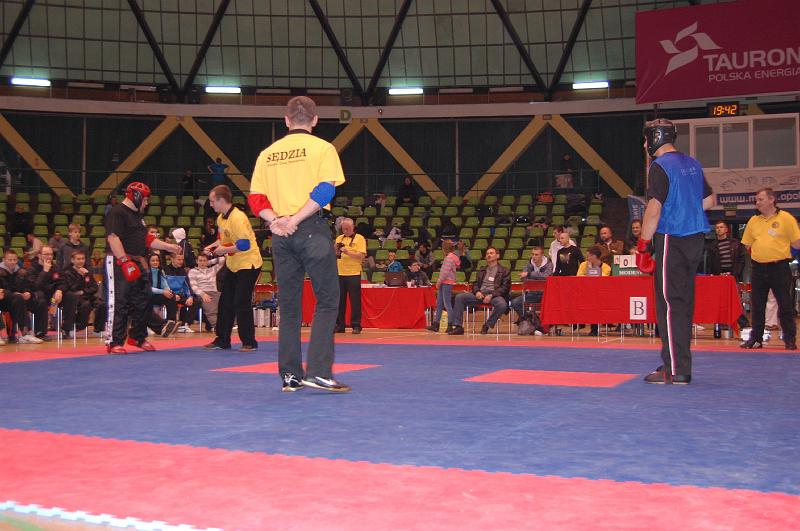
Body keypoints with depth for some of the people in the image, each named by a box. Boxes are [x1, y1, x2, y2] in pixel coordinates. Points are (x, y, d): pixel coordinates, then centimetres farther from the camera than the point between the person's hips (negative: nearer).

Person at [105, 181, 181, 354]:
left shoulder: (137, 216, 21)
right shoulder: (117, 213, -10)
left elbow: (147, 240, 25)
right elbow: (113, 238, -21)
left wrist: (168, 246, 19)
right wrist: (125, 261, -27)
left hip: (137, 264, 10)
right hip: (118, 263, -10)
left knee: (142, 301, 12)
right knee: (118, 302, -8)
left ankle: (138, 337, 25)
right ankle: (114, 342, -3)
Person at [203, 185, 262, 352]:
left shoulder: (238, 218, -23)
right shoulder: (220, 218, 6)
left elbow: (245, 244, -30)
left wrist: (224, 250, -20)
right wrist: (214, 245, 4)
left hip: (248, 264, -10)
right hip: (232, 265, 10)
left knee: (242, 303, -10)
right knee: (225, 302, 12)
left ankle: (249, 342, 0)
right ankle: (222, 340, 21)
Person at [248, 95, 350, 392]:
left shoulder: (267, 153, 13)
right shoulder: (322, 148, 0)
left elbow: (255, 197, 7)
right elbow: (325, 190, -13)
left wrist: (274, 220, -6)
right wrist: (295, 219, -13)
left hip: (280, 234, 5)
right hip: (312, 231, -5)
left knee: (289, 305, 10)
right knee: (326, 300, 1)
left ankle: (289, 375, 13)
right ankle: (318, 372, -8)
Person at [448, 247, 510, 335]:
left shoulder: (504, 271, 10)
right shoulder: (482, 270, 26)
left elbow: (505, 288, 0)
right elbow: (475, 284, 22)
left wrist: (491, 295, -14)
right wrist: (477, 292, -3)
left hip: (494, 295, -4)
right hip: (480, 294, 4)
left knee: (502, 305, -38)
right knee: (459, 297, -16)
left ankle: (487, 325, -16)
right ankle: (458, 327, -19)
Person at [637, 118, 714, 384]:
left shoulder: (661, 166, -10)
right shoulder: (692, 164, 14)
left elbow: (654, 208, -17)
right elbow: (709, 200, 21)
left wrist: (643, 244, -13)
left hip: (671, 240, -8)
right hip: (695, 237, 8)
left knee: (670, 303, -6)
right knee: (684, 300, 12)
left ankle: (674, 370, -7)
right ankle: (681, 364, 18)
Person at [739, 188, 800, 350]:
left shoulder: (786, 218, -3)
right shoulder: (753, 221, 11)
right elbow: (747, 244, 16)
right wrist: (761, 252, 6)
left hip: (780, 268, -4)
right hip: (758, 268, 4)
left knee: (785, 305, -1)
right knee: (757, 306, 7)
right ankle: (756, 339, 15)